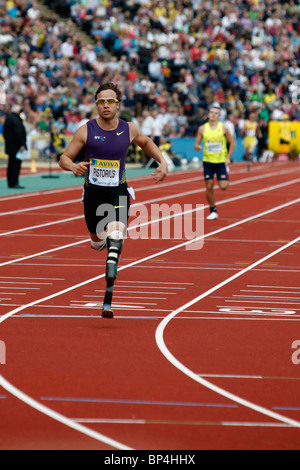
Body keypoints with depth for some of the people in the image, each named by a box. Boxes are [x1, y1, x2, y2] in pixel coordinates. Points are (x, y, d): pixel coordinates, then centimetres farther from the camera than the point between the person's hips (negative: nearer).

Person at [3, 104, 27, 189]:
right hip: (16, 147, -10)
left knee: (11, 165, 13)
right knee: (16, 164, -7)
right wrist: (21, 145, -17)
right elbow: (18, 133, -21)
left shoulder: (8, 118, 13)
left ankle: (11, 183, 17)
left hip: (10, 147, 10)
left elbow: (5, 132, 17)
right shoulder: (15, 120, -17)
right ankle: (14, 183, -8)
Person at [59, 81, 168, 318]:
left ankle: (108, 300, -24)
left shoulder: (129, 129, -5)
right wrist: (73, 167, -27)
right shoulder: (86, 131, -9)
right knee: (97, 242, 17)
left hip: (118, 193, -1)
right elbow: (64, 159, -5)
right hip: (93, 192, 1)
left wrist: (162, 161, 6)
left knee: (115, 241, -22)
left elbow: (146, 142, 18)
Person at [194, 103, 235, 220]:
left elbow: (232, 143, 4)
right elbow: (196, 144, 3)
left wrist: (228, 158, -3)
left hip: (221, 162, -1)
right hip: (208, 161, 2)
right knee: (209, 187, -1)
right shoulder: (202, 129, -1)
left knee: (223, 186, -10)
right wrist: (197, 147, -22)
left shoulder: (223, 128, -4)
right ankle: (213, 211, 11)